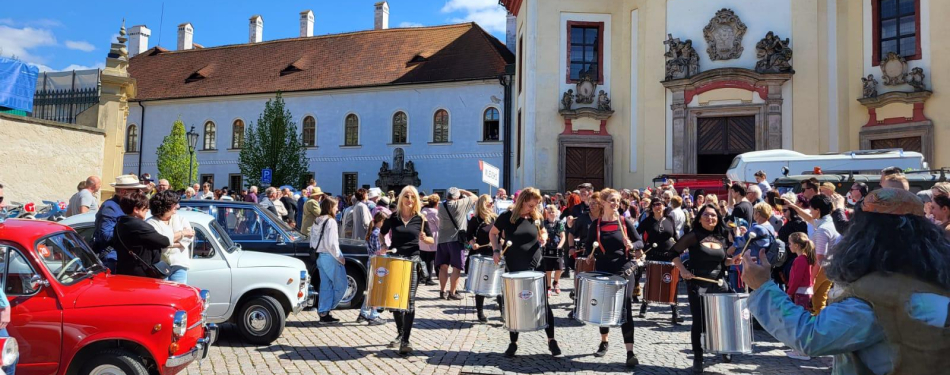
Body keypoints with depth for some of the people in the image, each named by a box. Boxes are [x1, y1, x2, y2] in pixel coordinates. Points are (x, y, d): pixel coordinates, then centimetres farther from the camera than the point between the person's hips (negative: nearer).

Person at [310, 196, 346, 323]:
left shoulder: (316, 221, 10)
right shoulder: (330, 221, -15)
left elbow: (312, 241, 13)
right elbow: (331, 244, -20)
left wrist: (318, 253, 18)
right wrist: (340, 258, -12)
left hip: (320, 257, 8)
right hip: (330, 257, -8)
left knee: (326, 286, 12)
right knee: (341, 285, 3)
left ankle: (323, 313, 13)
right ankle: (325, 311, 4)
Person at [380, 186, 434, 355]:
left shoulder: (420, 219, 1)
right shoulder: (392, 217, 4)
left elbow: (432, 240, 7)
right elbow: (382, 234, 18)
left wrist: (424, 238, -14)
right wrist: (383, 246, 0)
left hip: (413, 261, -2)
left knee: (409, 300, -10)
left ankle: (405, 340, -8)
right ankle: (400, 333, 30)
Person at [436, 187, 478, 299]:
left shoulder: (441, 207, 6)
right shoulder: (460, 204, -8)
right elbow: (475, 197, 2)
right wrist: (462, 191, 12)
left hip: (442, 240, 5)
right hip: (456, 240, -5)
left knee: (443, 267, 12)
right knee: (456, 268, 1)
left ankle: (442, 291, 14)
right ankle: (452, 292, 0)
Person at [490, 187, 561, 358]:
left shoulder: (536, 217, 1)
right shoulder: (507, 216, -7)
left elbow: (543, 233, 17)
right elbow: (493, 233, 5)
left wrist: (543, 237, -7)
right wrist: (496, 250, -9)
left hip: (535, 267, 2)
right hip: (514, 268, -1)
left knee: (543, 304, 4)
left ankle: (551, 340, 16)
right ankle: (513, 343, 20)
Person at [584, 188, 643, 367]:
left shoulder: (625, 222, -2)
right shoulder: (596, 225, 0)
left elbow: (640, 242, 3)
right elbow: (589, 246, 10)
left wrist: (632, 246, -17)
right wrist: (593, 255, -9)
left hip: (624, 269, -2)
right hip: (603, 270, 2)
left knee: (625, 309, -7)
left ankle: (630, 352, -6)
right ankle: (603, 342, 34)